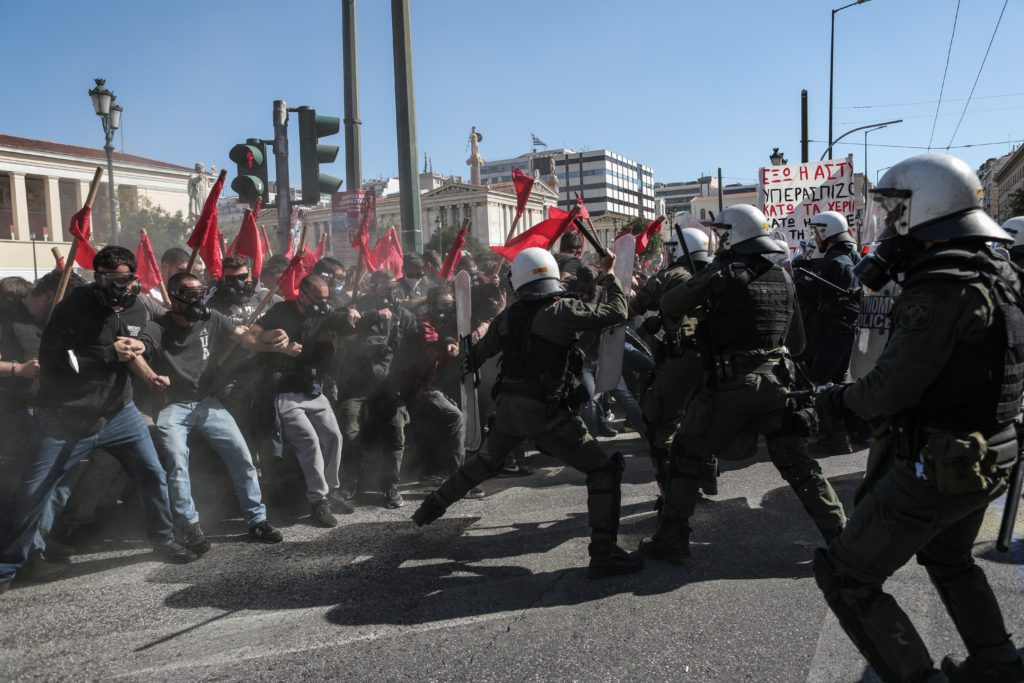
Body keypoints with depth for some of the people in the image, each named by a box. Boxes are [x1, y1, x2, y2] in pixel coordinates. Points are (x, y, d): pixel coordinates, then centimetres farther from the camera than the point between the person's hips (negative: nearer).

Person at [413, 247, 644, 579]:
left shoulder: (507, 316, 5)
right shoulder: (562, 310, -12)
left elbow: (478, 355, 17)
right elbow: (617, 312, -7)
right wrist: (609, 275, 8)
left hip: (507, 407, 7)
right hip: (545, 413, -6)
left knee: (484, 463, 32)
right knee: (603, 469, 1)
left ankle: (432, 506, 47)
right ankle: (603, 553, -7)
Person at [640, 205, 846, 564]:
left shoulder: (723, 273, -8)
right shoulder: (783, 277, 10)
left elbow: (669, 306, -2)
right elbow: (797, 341, 15)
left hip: (730, 384, -5)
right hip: (776, 382, 5)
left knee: (686, 457, 8)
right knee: (796, 462, 17)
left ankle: (671, 540, 10)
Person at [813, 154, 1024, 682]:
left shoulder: (941, 286, -23)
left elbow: (893, 387, -26)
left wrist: (840, 400, -7)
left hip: (936, 467, -10)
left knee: (846, 577, 1)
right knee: (950, 561, 32)